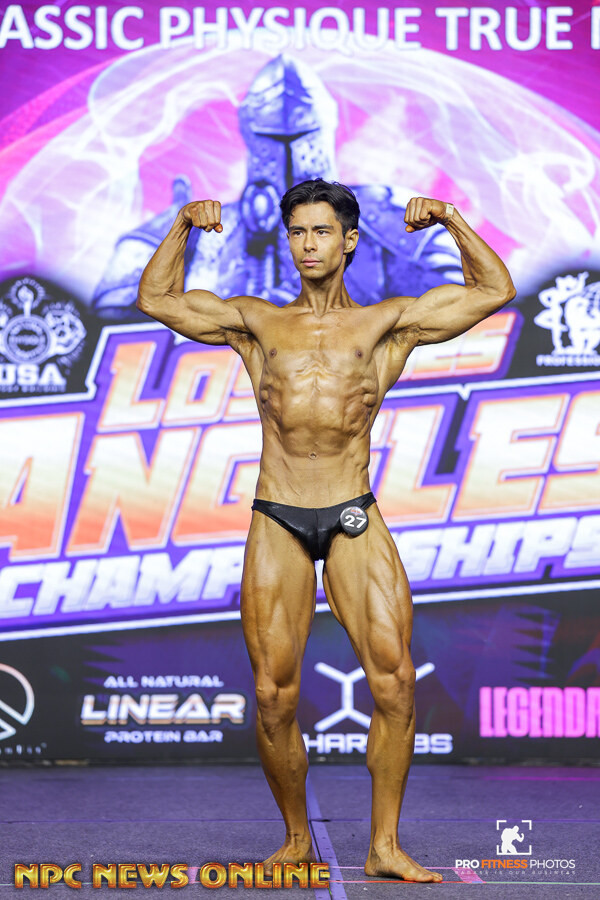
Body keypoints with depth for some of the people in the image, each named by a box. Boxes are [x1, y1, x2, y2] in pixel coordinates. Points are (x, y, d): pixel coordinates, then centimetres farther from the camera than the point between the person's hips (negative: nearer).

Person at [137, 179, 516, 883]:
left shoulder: (388, 323, 12)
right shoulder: (257, 323, 15)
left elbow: (495, 292, 14)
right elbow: (157, 299, 20)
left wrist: (451, 221, 5)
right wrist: (183, 226, 10)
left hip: (354, 521, -1)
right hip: (276, 524, 1)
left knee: (395, 684, -12)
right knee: (274, 697, -3)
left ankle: (385, 846, -2)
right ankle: (296, 839, 15)